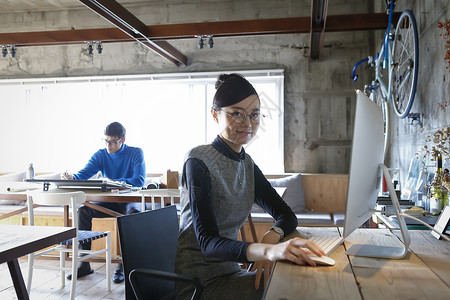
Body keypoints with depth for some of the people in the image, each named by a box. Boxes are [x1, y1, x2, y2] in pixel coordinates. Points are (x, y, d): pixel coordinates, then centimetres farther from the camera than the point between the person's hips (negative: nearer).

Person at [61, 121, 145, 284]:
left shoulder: (135, 153, -7)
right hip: (107, 203, 4)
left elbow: (139, 181, -19)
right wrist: (72, 178, -28)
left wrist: (113, 182, -28)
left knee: (134, 213, -37)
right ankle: (84, 263, -14)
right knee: (83, 209, -22)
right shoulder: (101, 155, 4)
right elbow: (83, 174, -4)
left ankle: (122, 265, -27)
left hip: (128, 201, -4)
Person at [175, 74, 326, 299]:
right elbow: (208, 241, -26)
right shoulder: (198, 161, -16)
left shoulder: (247, 165, 8)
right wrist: (269, 251, -43)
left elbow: (287, 215, 5)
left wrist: (272, 236, -20)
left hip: (228, 271, 7)